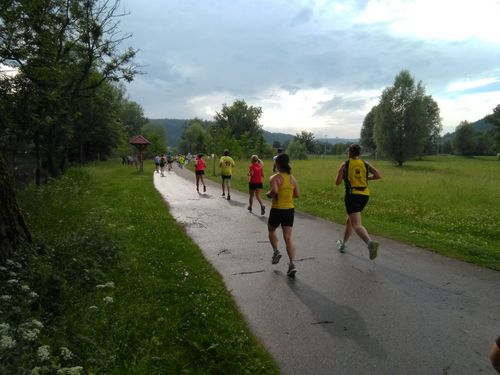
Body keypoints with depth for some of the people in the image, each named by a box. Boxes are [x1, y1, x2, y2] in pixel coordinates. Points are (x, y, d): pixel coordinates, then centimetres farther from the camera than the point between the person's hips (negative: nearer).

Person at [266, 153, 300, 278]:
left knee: (271, 231, 25)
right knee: (288, 237, 3)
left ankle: (276, 251, 14)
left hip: (277, 210, -4)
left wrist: (268, 194, -10)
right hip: (290, 210, 4)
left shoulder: (275, 177, -12)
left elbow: (274, 191, -30)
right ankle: (292, 264, -5)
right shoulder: (292, 178, 5)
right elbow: (296, 194, 11)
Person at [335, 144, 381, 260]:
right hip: (365, 195, 5)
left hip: (352, 195, -5)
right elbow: (378, 175, 0)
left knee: (356, 225, -12)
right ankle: (343, 244, 37)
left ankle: (370, 242, -39)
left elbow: (337, 182, -5)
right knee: (349, 220, 23)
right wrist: (366, 178, 15)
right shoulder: (365, 164, 8)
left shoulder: (345, 164, -1)